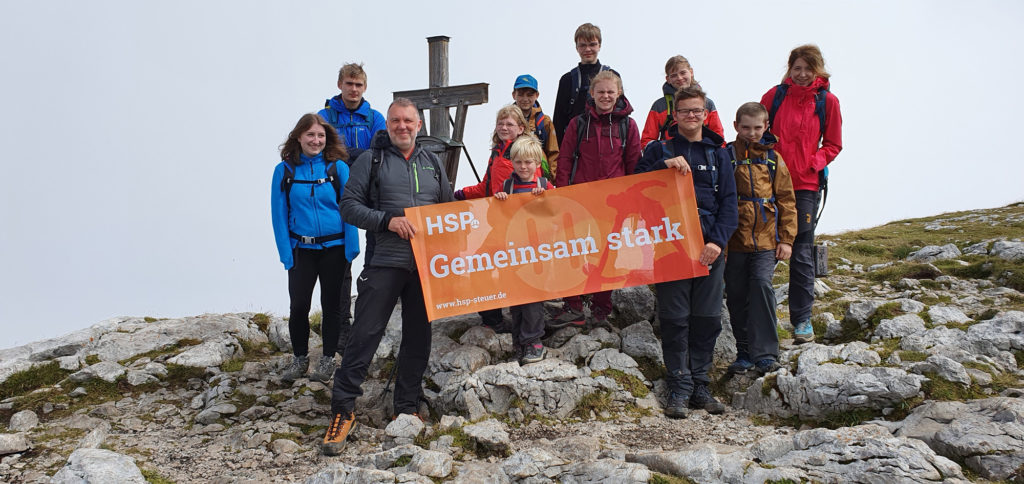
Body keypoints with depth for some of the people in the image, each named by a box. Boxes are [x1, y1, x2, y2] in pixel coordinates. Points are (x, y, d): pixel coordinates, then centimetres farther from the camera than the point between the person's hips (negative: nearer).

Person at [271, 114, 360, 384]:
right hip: (301, 249, 1)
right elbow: (279, 214, -1)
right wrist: (286, 254, -7)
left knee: (332, 305, 9)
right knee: (298, 305, 1)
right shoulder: (285, 170, -1)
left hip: (334, 248, 0)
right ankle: (300, 358, 21)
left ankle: (328, 359, 25)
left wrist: (350, 250, -10)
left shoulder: (337, 167, -4)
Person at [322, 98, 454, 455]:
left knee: (418, 338, 8)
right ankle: (342, 410, -1)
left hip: (426, 264, 4)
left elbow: (449, 207, 23)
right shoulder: (371, 160, 3)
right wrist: (387, 221, -16)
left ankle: (406, 409, 19)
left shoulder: (432, 163, 16)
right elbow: (349, 205, -3)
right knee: (365, 334, -8)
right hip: (384, 264, -4)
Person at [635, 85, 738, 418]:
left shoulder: (718, 153, 13)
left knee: (707, 318, 4)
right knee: (674, 319, -2)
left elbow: (728, 201, 7)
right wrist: (665, 165, -18)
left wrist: (718, 241, -7)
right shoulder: (661, 150, 9)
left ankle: (700, 386, 14)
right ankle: (679, 389, 4)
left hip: (709, 247, 2)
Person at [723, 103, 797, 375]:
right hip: (735, 240, 1)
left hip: (766, 240, -1)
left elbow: (786, 200, 10)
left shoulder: (773, 158, 7)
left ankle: (765, 353, -13)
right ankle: (745, 352, 22)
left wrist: (786, 239, 4)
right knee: (736, 296, 6)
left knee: (762, 284, -19)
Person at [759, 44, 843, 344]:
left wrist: (813, 162, -8)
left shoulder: (827, 101, 2)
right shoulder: (775, 95, 4)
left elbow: (833, 145, 8)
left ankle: (802, 320, 8)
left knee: (801, 253, 0)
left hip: (806, 184, -1)